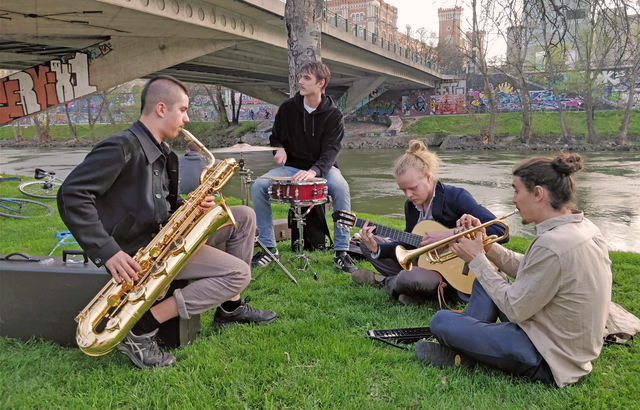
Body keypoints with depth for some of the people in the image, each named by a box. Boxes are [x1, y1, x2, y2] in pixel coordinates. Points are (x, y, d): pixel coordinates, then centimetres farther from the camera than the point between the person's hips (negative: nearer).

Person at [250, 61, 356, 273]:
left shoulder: (333, 115, -8)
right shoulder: (288, 107, 1)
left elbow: (330, 151, -19)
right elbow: (275, 137, 16)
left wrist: (314, 171, -38)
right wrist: (279, 149, -9)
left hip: (321, 168, -3)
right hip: (291, 167, 3)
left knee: (341, 187, -36)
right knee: (258, 187, -22)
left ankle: (341, 251, -23)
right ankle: (269, 248, -9)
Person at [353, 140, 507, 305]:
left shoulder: (455, 197, -19)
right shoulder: (411, 205, 2)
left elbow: (500, 231, -29)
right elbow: (409, 244, 12)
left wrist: (450, 234, -31)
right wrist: (376, 248, -6)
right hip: (425, 262, 7)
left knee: (408, 277, -37)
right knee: (367, 244, 5)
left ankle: (386, 282, -2)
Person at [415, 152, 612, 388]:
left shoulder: (552, 244, -30)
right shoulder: (582, 227, 1)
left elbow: (515, 310, -22)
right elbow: (529, 273, 9)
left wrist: (477, 260, -12)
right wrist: (487, 246, 1)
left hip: (548, 362, -10)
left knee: (441, 321, -7)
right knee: (488, 279, 18)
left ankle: (463, 355, 23)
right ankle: (465, 344, 19)